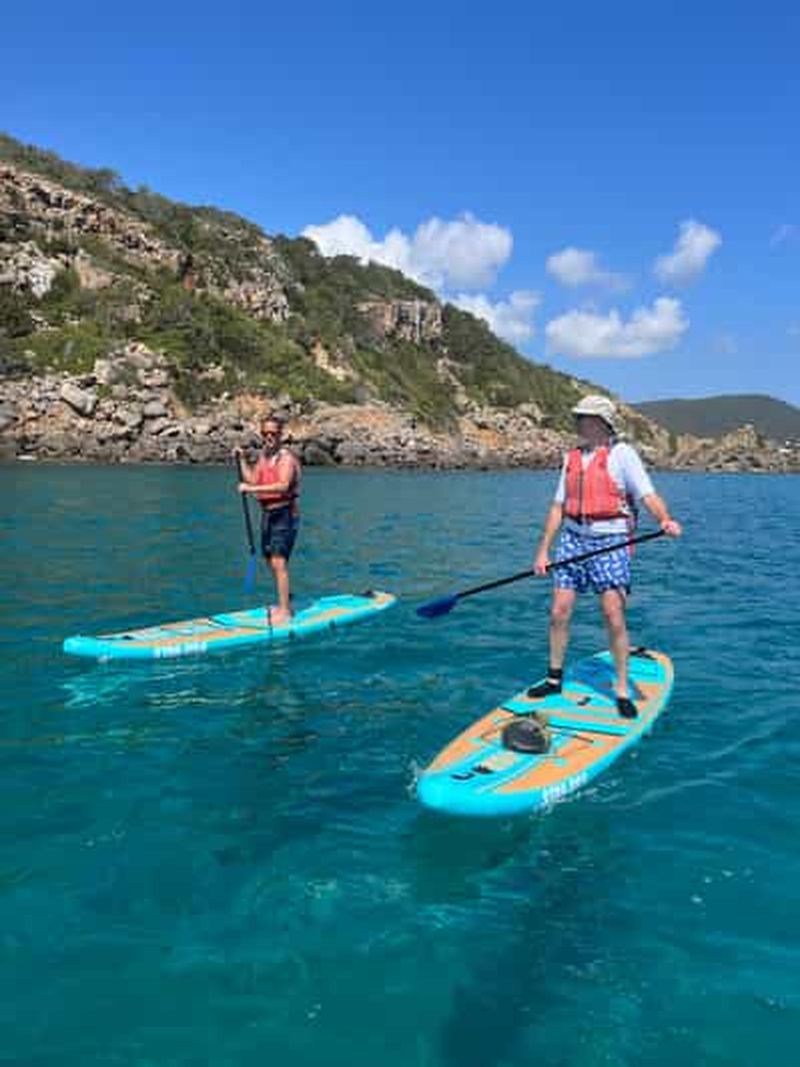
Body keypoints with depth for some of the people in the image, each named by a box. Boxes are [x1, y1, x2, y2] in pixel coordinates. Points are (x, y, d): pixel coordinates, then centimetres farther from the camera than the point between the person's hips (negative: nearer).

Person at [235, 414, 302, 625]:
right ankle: (285, 605, 27)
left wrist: (252, 489, -30)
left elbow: (283, 486, -27)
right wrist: (242, 459, 5)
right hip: (267, 513, 9)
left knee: (279, 561, -15)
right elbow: (252, 480, 12)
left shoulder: (286, 458, -13)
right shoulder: (263, 455, 14)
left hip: (284, 513, -9)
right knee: (272, 562, 14)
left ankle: (284, 612, -12)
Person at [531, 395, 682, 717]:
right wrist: (543, 550, 12)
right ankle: (554, 679, 21)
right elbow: (558, 507, 16)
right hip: (572, 539, 5)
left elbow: (647, 494, -11)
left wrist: (665, 520, -31)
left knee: (614, 618, -6)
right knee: (559, 613, 4)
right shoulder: (572, 458, 15)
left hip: (610, 542, -5)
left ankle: (622, 688, 8)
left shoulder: (622, 453, -2)